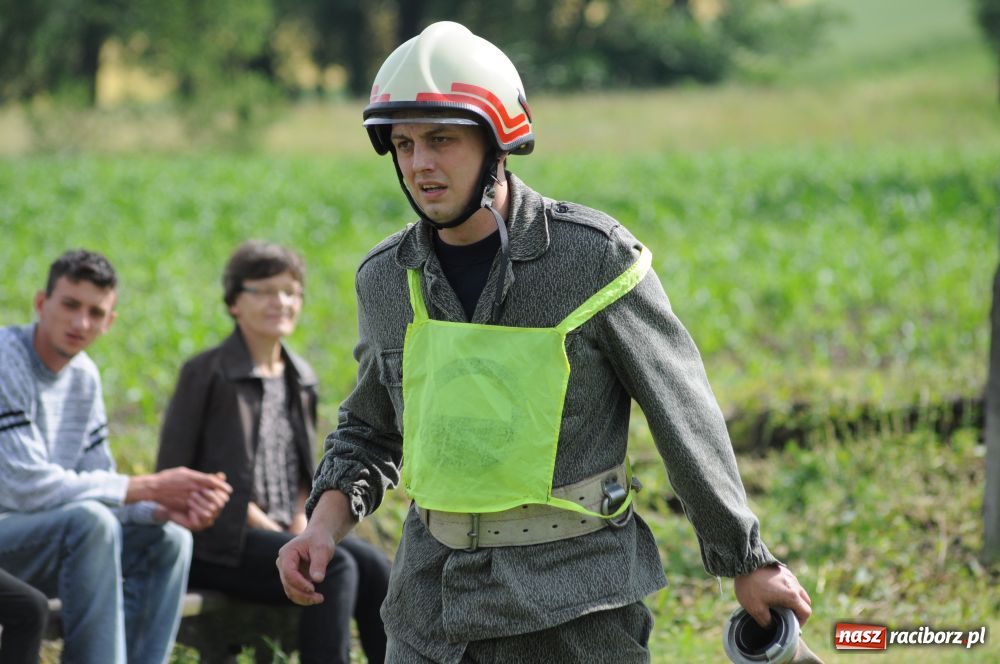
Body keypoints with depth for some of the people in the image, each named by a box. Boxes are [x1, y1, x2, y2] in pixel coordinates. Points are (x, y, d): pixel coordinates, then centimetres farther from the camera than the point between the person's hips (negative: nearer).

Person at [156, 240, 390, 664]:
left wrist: (301, 521, 0)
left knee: (372, 566, -21)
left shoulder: (300, 379, 16)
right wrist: (265, 526, -13)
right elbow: (173, 476, -8)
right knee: (335, 568, -29)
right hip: (219, 542, -6)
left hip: (282, 534, 6)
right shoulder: (207, 374, -4)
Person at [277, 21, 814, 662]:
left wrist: (750, 561, 1)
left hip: (574, 610, -4)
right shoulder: (387, 278, 5)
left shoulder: (594, 256, -10)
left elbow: (685, 417, -4)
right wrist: (325, 524, 0)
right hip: (432, 606, 5)